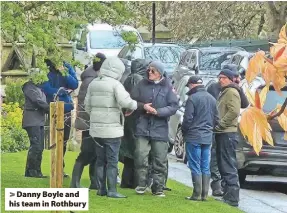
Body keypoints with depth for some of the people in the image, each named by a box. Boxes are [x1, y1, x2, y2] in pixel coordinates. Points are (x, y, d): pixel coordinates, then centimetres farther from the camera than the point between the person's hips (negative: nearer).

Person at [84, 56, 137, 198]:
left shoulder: (93, 84, 9)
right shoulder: (115, 84, -11)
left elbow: (87, 105, 13)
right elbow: (125, 101, -23)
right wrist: (135, 105, -4)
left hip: (96, 128, 6)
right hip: (112, 129, -6)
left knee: (100, 160, 13)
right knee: (112, 161, -2)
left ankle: (101, 189, 14)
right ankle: (112, 190, -4)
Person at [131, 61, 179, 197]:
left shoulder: (167, 87, -1)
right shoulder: (142, 84, 5)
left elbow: (174, 106, -4)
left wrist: (158, 111, -16)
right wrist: (143, 106, -11)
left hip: (160, 129, -1)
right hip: (143, 127, 1)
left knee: (160, 160, 4)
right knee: (140, 156, -7)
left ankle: (158, 188, 13)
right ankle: (141, 184, 6)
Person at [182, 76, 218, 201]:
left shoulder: (192, 98, -13)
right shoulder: (212, 99, 10)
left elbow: (188, 119, -13)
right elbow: (216, 118, 13)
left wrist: (183, 132, 3)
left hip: (194, 137, -6)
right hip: (208, 137, 6)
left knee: (195, 166, -3)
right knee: (205, 167, 8)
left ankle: (197, 194, -5)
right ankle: (204, 194, 8)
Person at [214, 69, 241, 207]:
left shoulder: (231, 92, -8)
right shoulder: (224, 93, 23)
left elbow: (233, 112, -20)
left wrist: (219, 125, -18)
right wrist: (217, 127, 13)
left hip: (228, 134, -11)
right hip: (222, 134, 11)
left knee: (229, 167, -11)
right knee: (223, 166, 13)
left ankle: (232, 199, -12)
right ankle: (227, 194, 19)